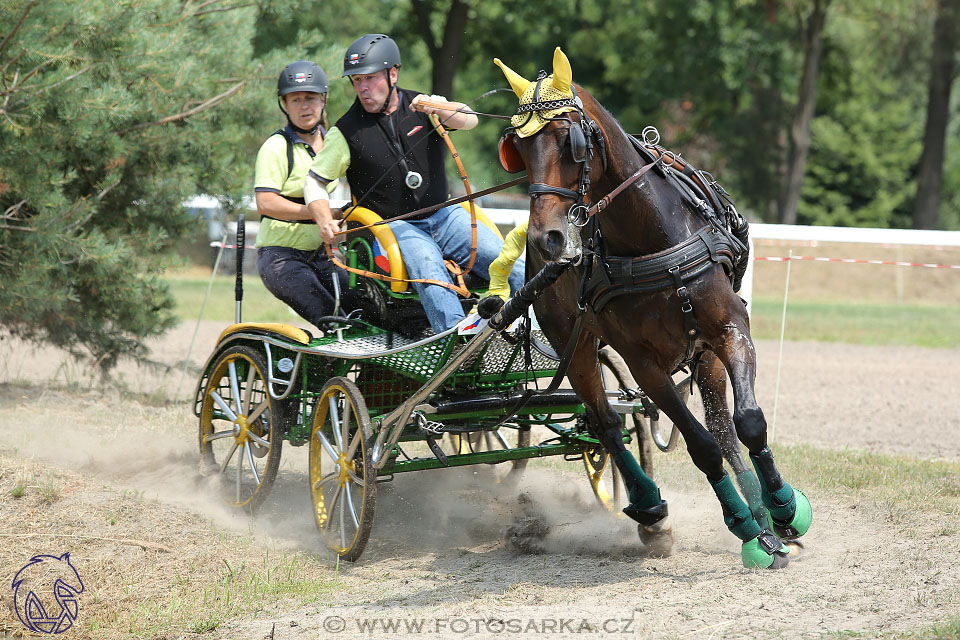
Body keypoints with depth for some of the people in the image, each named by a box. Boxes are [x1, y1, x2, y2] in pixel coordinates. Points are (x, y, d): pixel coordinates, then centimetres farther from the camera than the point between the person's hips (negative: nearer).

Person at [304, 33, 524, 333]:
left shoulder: (423, 106, 5)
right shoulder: (347, 131, 2)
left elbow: (469, 120, -14)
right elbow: (315, 181, 7)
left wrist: (437, 108, -35)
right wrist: (325, 221, -12)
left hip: (445, 216, 4)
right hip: (396, 227, -4)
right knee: (430, 272, -33)